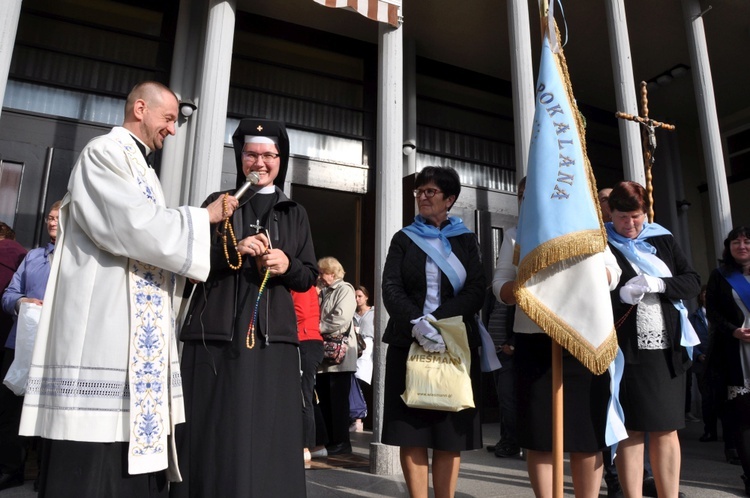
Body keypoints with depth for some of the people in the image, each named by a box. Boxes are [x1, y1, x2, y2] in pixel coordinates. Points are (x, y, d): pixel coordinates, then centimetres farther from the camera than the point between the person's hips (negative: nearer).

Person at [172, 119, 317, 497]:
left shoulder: (295, 214, 14)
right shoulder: (219, 203, 11)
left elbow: (308, 277, 13)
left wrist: (287, 265, -8)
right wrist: (232, 251, -12)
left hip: (271, 337, 1)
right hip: (215, 335, 0)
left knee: (265, 437, 0)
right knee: (212, 435, 0)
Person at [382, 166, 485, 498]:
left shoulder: (466, 240, 12)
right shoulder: (404, 239, 11)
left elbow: (476, 291, 0)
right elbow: (390, 288, -1)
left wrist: (437, 320, -15)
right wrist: (416, 323, -19)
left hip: (456, 344, 0)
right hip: (409, 344, 0)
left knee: (450, 433, 0)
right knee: (411, 431, -1)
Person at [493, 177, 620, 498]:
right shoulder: (515, 235, 14)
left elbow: (611, 276, 2)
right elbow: (500, 288, 5)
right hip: (533, 342, 1)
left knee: (587, 433, 3)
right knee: (538, 435, 3)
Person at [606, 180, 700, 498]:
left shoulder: (663, 240, 12)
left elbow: (693, 282, 7)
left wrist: (657, 284, -10)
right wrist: (621, 295, -19)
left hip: (666, 350, 4)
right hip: (625, 351, -3)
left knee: (666, 428, 9)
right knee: (630, 430, 1)